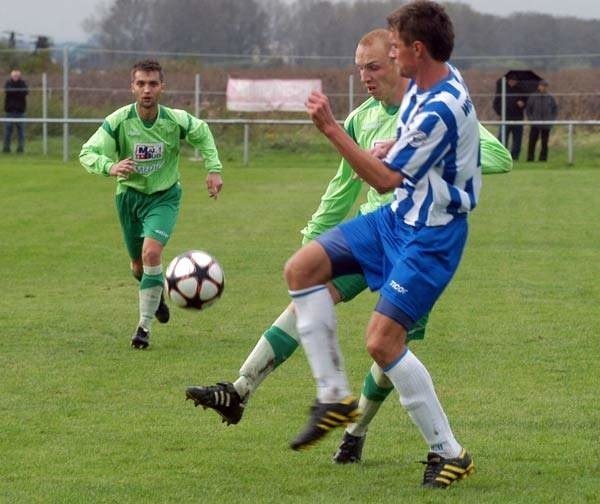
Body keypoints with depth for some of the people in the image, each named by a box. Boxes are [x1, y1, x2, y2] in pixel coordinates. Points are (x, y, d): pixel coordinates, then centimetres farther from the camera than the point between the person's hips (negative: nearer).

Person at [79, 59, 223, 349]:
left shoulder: (176, 120, -16)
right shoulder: (118, 121, -20)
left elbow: (202, 134, 6)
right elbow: (87, 153, -24)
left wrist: (214, 168, 1)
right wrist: (110, 167, -44)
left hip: (164, 197, -2)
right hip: (129, 195, 2)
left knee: (152, 252, -25)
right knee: (139, 266, 14)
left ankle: (144, 325, -13)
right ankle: (157, 295, 51)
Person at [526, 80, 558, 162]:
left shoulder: (550, 98, 4)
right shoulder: (533, 97, 0)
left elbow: (555, 109, 12)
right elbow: (528, 109, 7)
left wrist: (552, 119, 1)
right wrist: (530, 118, -4)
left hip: (546, 125, 1)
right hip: (535, 124, -1)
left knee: (545, 142, 4)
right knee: (532, 141, -4)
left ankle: (543, 158, 10)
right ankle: (530, 157, 1)